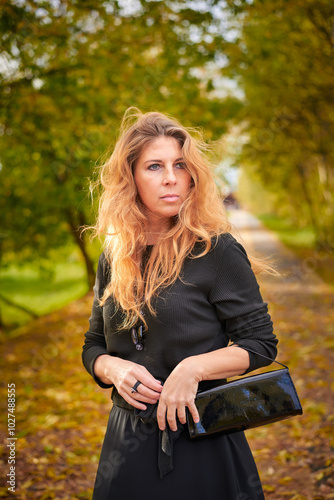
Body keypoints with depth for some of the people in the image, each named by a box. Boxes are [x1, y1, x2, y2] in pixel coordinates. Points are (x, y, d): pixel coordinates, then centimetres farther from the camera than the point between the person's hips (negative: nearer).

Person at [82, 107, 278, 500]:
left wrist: (194, 367, -22)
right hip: (127, 442, 5)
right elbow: (93, 347, 12)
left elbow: (261, 342, -8)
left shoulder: (216, 251, -10)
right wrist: (115, 369, -10)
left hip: (202, 445, -4)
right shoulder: (113, 259, 4)